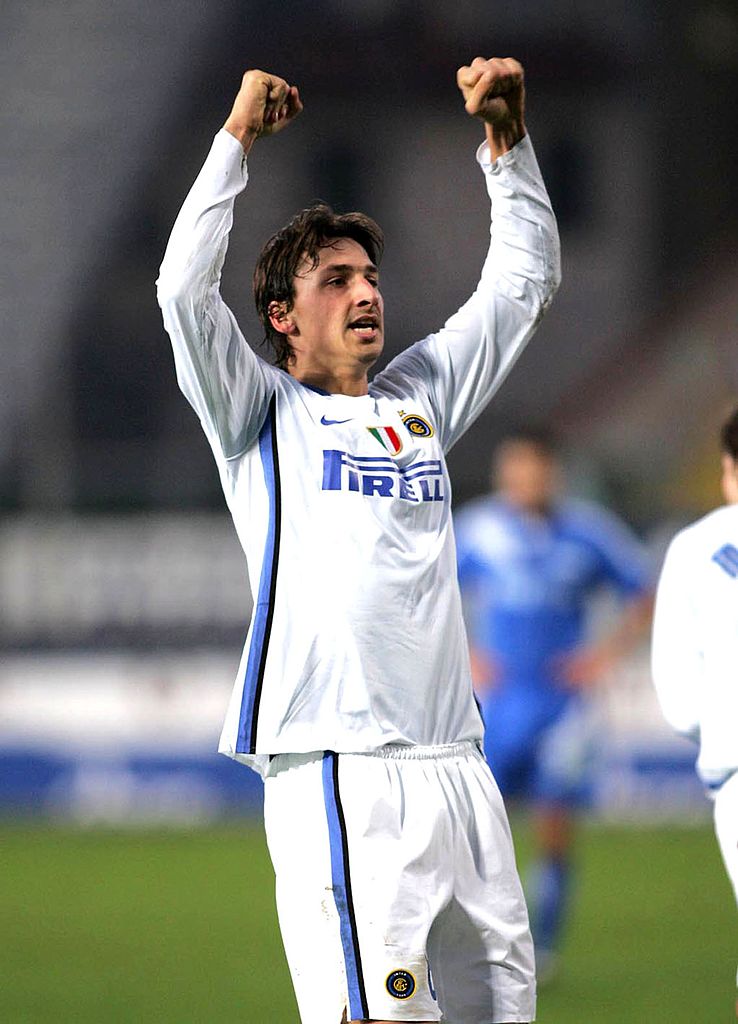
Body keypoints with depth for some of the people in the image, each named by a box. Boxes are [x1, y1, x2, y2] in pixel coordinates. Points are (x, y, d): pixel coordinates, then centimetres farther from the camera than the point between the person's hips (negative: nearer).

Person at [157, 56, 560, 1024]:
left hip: (453, 758, 6)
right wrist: (239, 137, -5)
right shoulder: (264, 416, 7)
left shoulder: (419, 400, 22)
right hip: (339, 779, -6)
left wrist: (506, 138, 18)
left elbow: (524, 281, 28)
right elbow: (184, 291, -8)